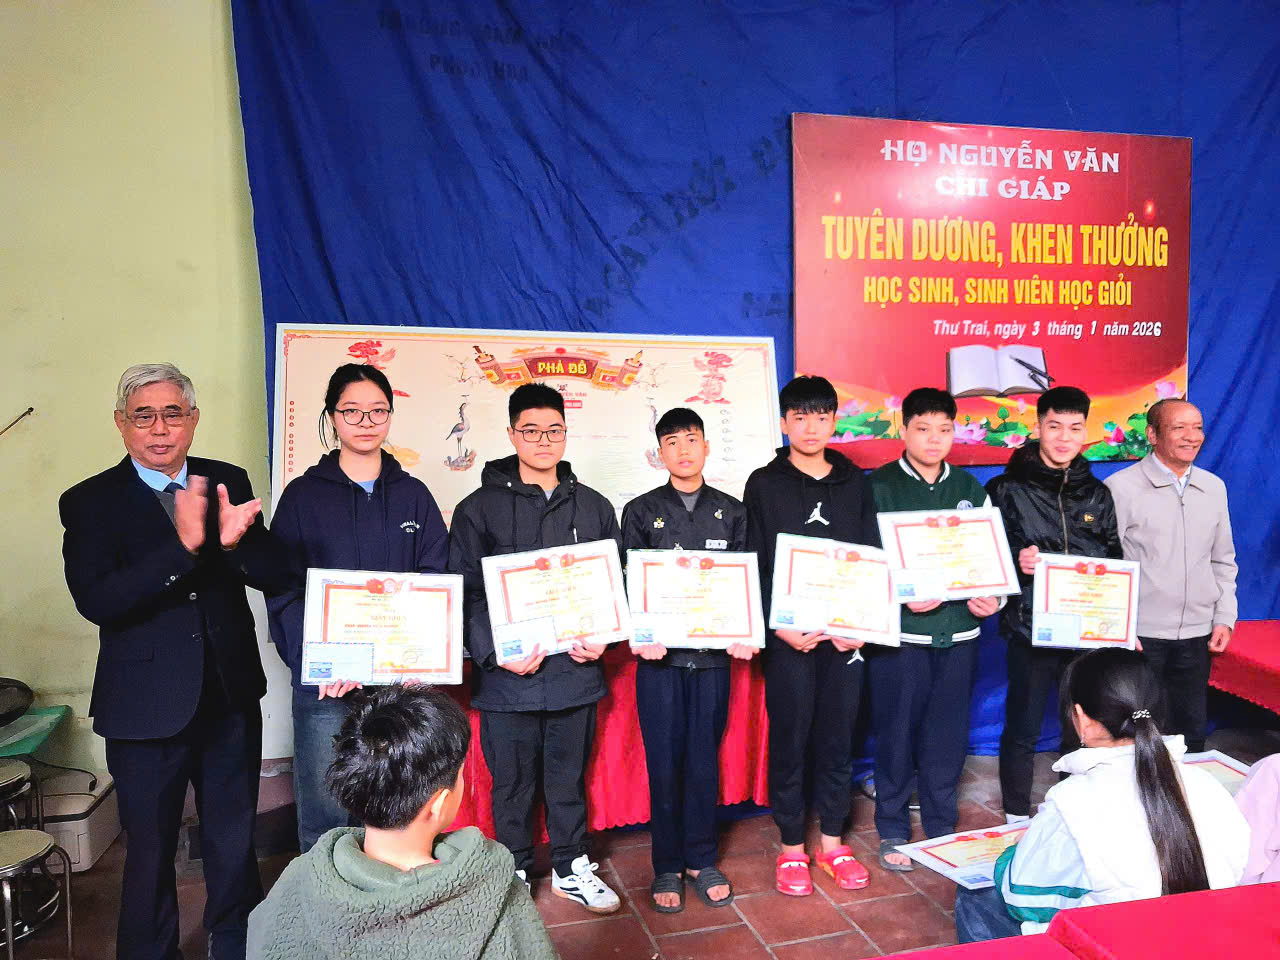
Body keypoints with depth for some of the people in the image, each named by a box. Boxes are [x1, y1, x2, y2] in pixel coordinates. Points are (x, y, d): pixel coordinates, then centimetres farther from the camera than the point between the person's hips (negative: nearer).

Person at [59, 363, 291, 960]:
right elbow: (94, 601, -20)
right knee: (150, 851, 14)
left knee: (234, 843, 20)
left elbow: (276, 575, -4)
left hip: (231, 700, 3)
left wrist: (236, 541, -26)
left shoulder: (228, 482, 1)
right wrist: (183, 544, -31)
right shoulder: (90, 502, -7)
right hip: (147, 707, -3)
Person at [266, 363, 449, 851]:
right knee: (325, 811, 2)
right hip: (324, 683, -2)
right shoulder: (303, 495, 4)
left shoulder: (413, 495, 10)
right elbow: (283, 591, -2)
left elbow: (438, 582, 6)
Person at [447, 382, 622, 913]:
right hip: (506, 678, -2)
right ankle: (516, 876, 31)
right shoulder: (479, 509, -1)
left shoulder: (595, 508, 8)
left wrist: (602, 638, -5)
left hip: (575, 671, 2)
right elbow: (465, 594, -4)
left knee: (569, 779, 15)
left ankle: (571, 867, 34)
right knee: (512, 785, 11)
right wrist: (496, 653, -17)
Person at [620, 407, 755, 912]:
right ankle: (667, 866, 19)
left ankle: (702, 859, 24)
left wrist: (744, 634, -9)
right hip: (658, 656, -1)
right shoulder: (641, 511, 5)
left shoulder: (732, 512, 8)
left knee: (704, 760, 8)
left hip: (714, 654, 1)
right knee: (664, 762, 4)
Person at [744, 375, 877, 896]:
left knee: (838, 736, 10)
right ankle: (791, 848, 20)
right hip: (787, 634, -2)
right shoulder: (765, 484, 1)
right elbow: (754, 565, -2)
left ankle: (832, 843, 27)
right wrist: (780, 627, -13)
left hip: (846, 632, 3)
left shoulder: (855, 482, 9)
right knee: (789, 739, 5)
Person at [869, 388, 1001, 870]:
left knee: (948, 736, 11)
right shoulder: (879, 487, -2)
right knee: (896, 734, 5)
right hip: (899, 632, -3)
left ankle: (942, 827, 28)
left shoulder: (969, 489, 11)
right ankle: (892, 831, 21)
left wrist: (993, 597, -2)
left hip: (958, 631, 4)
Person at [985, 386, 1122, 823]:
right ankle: (1018, 821, 21)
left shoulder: (1096, 493, 10)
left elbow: (1114, 560, 16)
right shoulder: (1007, 488, -3)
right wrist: (1016, 561, -22)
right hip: (1030, 627, -4)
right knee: (1022, 730, 5)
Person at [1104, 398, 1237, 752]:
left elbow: (1223, 561, 16)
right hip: (1139, 635, -5)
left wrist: (1224, 618, 8)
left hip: (1197, 636, 5)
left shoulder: (1214, 487, 8)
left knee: (1192, 732, 14)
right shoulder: (1120, 487, -9)